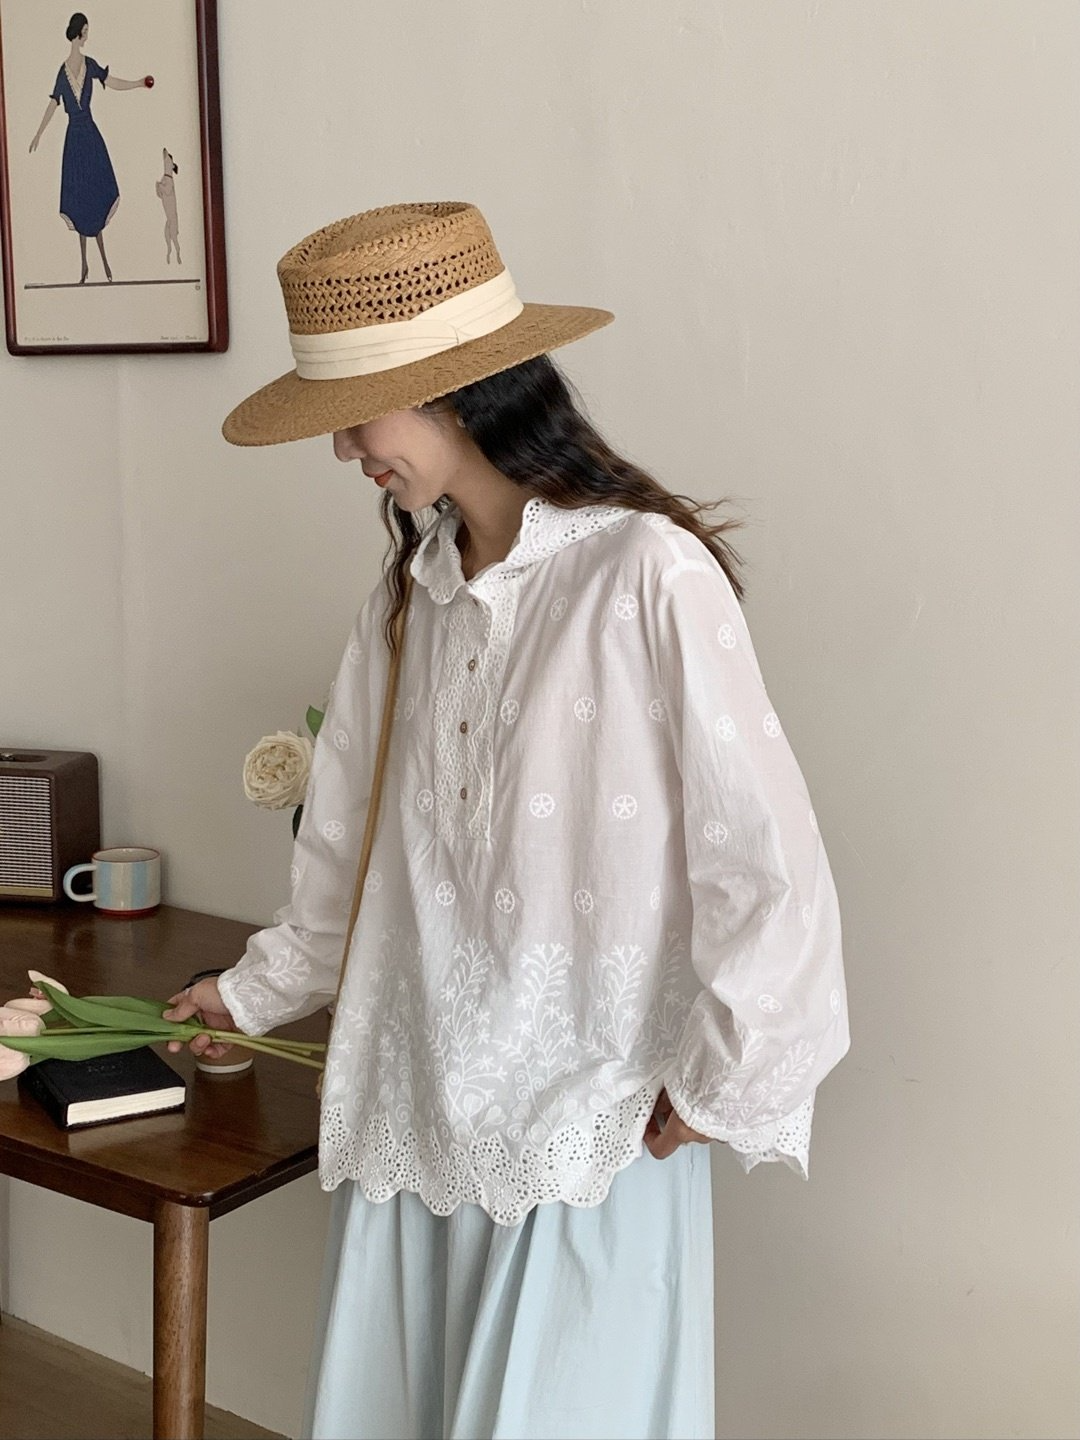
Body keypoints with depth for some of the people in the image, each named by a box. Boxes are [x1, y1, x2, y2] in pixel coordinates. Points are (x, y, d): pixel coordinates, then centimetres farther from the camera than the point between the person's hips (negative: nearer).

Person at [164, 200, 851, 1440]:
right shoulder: (410, 593, 4)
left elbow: (767, 857, -16)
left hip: (588, 1121, -6)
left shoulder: (650, 575, -18)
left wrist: (723, 1084, -8)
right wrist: (261, 990, 26)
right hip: (411, 1099, 7)